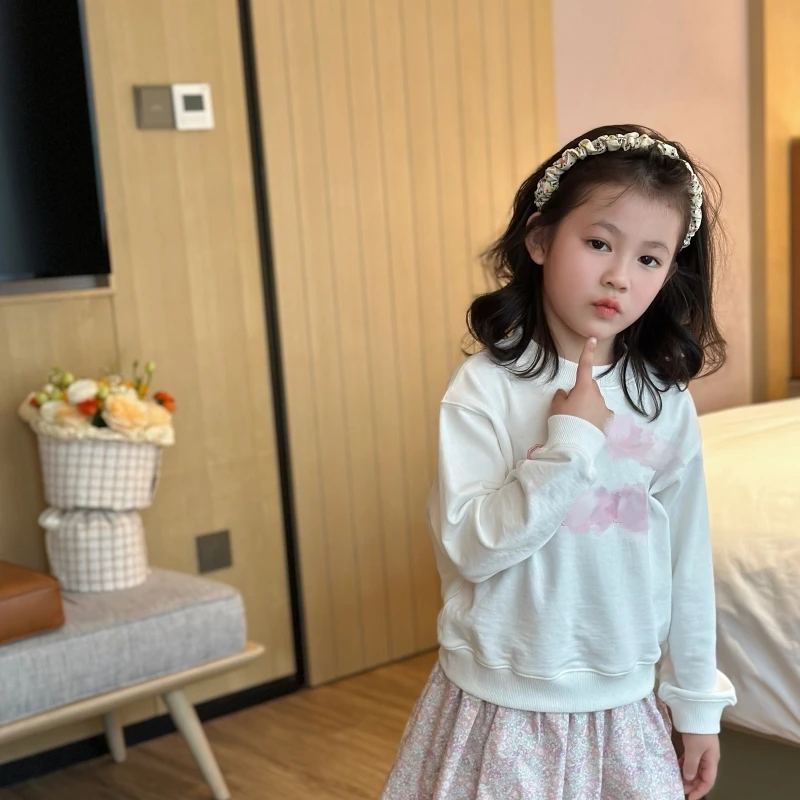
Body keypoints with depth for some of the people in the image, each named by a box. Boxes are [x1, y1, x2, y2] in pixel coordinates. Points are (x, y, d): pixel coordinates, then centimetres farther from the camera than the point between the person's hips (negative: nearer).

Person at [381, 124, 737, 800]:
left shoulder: (666, 402, -2)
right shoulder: (487, 388, -13)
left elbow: (688, 565, 4)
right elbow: (468, 546, -19)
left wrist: (697, 702, 8)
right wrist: (570, 439, -23)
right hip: (503, 711, -3)